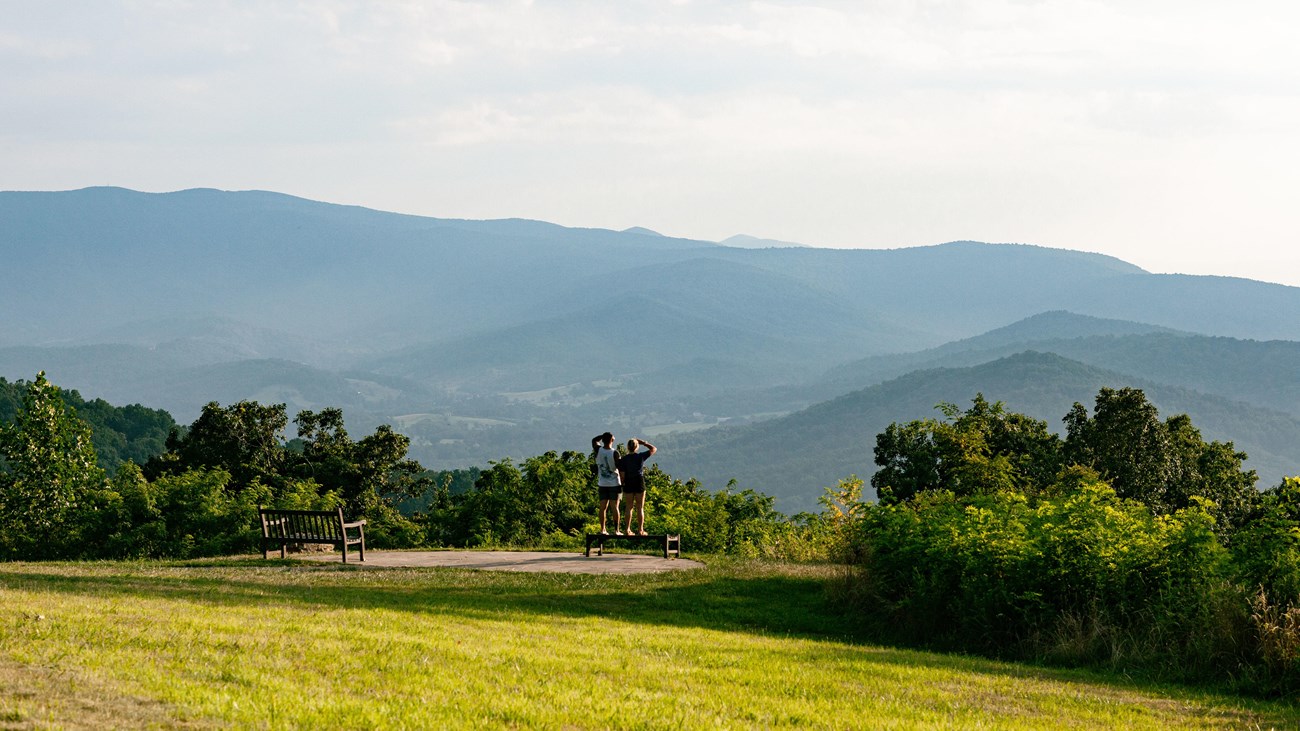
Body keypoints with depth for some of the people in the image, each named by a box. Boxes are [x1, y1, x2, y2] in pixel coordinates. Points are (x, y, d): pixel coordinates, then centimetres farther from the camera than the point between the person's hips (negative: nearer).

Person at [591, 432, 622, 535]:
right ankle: (616, 530, 0)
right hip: (614, 483, -3)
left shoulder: (598, 450, -5)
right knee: (615, 507, 1)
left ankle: (602, 529, 8)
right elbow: (620, 467, -11)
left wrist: (604, 436, 7)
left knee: (603, 507, 8)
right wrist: (623, 482, -2)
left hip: (602, 484, 3)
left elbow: (594, 440, 16)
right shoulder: (614, 453, -14)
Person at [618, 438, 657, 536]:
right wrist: (643, 443, 11)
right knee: (640, 508, 5)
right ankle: (640, 530, 4)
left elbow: (622, 475, -6)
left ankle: (628, 529, 5)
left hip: (628, 484, 1)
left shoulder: (623, 459, -5)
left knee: (629, 507, 10)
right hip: (639, 483, -1)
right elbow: (654, 449, 7)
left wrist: (622, 484, 7)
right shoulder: (641, 456, -6)